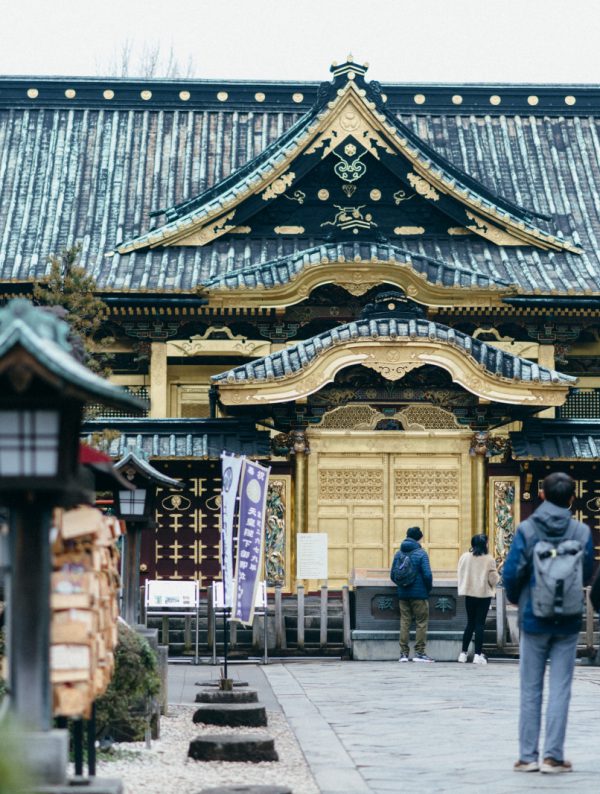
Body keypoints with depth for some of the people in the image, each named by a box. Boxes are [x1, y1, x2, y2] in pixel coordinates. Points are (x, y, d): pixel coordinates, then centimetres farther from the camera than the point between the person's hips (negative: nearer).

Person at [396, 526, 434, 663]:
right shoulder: (421, 553, -10)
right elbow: (427, 574, -15)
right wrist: (429, 588, 1)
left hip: (403, 594, 5)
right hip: (419, 594, -5)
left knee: (404, 622, 8)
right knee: (421, 623, 4)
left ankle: (403, 653, 6)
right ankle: (419, 652, 1)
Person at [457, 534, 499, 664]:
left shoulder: (465, 557, -2)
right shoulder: (489, 559, -11)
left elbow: (460, 575, 5)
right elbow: (493, 579, -10)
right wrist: (496, 576, 12)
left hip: (469, 594, 3)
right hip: (484, 594, -3)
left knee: (470, 623, 15)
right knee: (480, 624, 1)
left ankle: (463, 653, 14)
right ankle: (478, 655, -3)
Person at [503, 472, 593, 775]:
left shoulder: (526, 530, -9)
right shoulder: (582, 532, -6)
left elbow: (511, 573, -10)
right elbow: (588, 574, 1)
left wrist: (516, 599, 11)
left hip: (533, 621, 0)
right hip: (568, 624, 0)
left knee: (531, 690, 9)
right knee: (560, 690, 5)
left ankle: (528, 756, 10)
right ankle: (553, 755, 2)